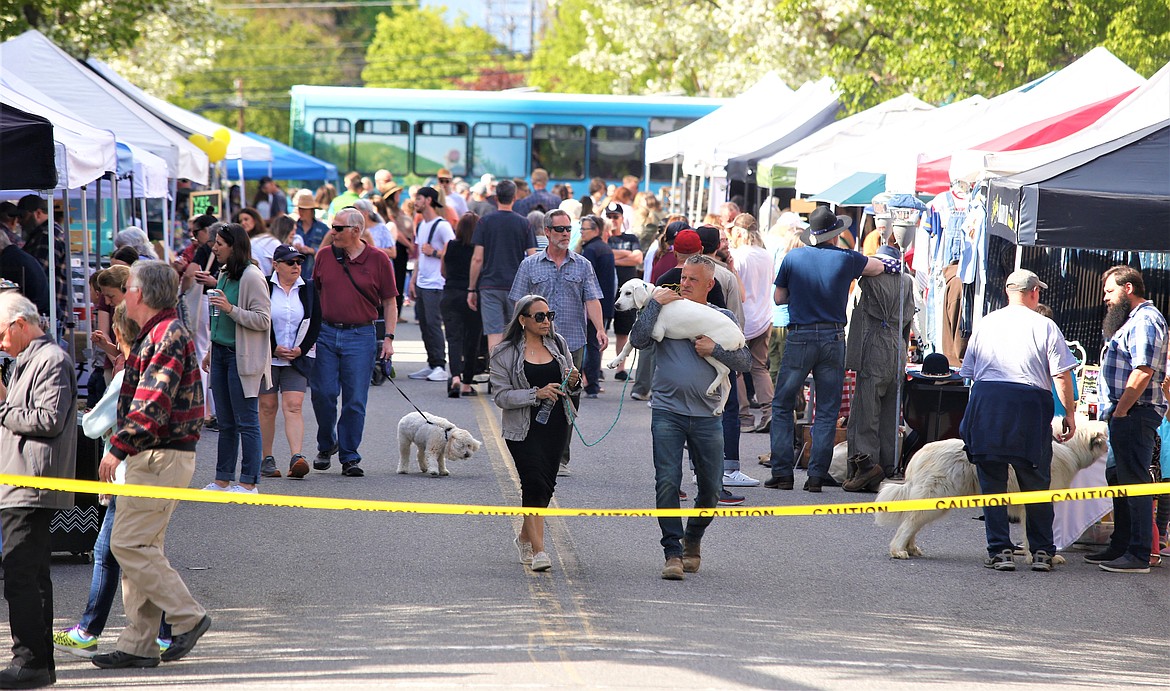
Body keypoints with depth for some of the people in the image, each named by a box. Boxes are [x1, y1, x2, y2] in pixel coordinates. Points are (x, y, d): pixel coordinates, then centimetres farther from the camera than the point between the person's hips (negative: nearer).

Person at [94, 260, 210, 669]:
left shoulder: (167, 336, -15)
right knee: (139, 547, 9)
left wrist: (119, 448, -21)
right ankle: (139, 645, 10)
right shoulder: (158, 334, 18)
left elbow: (152, 404, -23)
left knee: (129, 544, -11)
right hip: (153, 458, 11)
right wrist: (128, 450, 18)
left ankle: (188, 617, -5)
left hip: (162, 458, -11)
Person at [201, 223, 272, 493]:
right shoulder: (224, 275, 15)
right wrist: (211, 351, 22)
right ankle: (223, 480, 16)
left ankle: (248, 482, -1)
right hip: (221, 354, 9)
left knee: (246, 421, -4)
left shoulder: (252, 278, -13)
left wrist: (231, 309, -24)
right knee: (226, 423, 12)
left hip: (243, 357, -9)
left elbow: (263, 320, -17)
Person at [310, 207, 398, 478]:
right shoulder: (324, 255, 6)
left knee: (355, 400, -1)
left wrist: (389, 338, -3)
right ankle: (326, 445, 21)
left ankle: (349, 457, 7)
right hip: (326, 333, 2)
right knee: (323, 393, -2)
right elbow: (314, 293, 16)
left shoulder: (377, 259, -1)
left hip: (360, 336, -2)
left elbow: (390, 303, 4)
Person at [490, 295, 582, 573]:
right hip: (524, 429, -5)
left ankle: (526, 538, 30)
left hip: (556, 424, 5)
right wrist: (537, 394, -23)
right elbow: (501, 396, -11)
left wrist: (574, 381, -6)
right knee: (535, 483, -14)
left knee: (546, 484, 8)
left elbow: (569, 385, 19)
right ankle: (538, 550, -13)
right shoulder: (505, 353, -7)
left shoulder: (558, 344, 8)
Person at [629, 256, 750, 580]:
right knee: (667, 482, -13)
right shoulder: (666, 310, 7)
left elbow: (745, 361, 5)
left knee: (711, 488, 6)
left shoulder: (724, 319, 10)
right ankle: (673, 553, -9)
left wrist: (715, 350, -11)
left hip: (707, 416, 2)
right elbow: (638, 339, -7)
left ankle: (692, 541, 30)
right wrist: (654, 303, -11)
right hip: (667, 411, -2)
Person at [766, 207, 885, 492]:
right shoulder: (846, 259, 0)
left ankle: (782, 472, 1)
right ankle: (817, 476, 2)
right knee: (827, 412, 6)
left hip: (800, 338, -1)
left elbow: (779, 298, 7)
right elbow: (879, 267, 20)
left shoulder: (794, 257, -2)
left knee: (782, 405, 8)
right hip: (834, 339, 1)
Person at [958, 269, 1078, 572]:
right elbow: (1062, 375, -1)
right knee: (1036, 482, 8)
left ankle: (1000, 551, 1)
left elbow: (968, 372, 18)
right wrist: (1069, 413, 7)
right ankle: (1042, 552, 10)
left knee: (992, 481, 6)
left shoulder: (985, 323, 14)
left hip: (986, 400, 2)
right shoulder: (1045, 326, 4)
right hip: (1030, 404, -2)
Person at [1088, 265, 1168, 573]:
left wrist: (1120, 410, -20)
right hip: (1124, 413, 11)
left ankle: (1139, 556, -10)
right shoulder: (1132, 319, 21)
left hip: (1135, 412, -11)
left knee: (1134, 483, -10)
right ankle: (1120, 547, 26)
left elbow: (1143, 371, -22)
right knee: (1118, 479, 17)